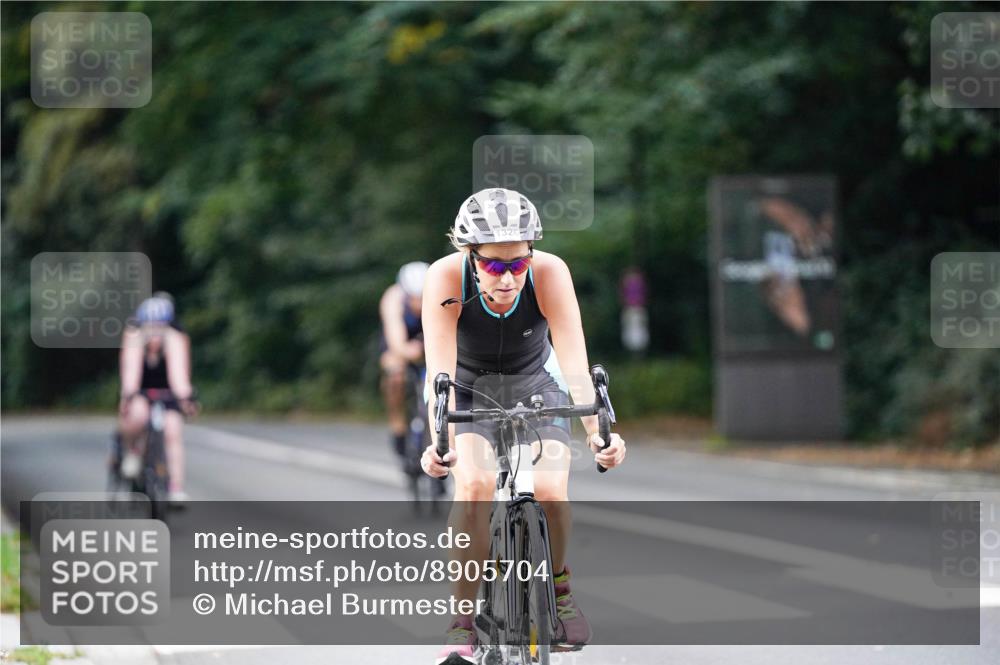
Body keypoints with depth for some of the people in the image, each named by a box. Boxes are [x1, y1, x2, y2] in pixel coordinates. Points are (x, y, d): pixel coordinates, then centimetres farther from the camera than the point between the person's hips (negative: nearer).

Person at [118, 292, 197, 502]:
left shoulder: (176, 338, -24)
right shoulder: (134, 335, -24)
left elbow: (178, 370, -37)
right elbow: (130, 368, -37)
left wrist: (185, 396, -53)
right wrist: (128, 396, -53)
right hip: (139, 391, -1)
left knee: (173, 429, -24)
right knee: (138, 414, -34)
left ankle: (177, 490, -23)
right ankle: (130, 451, -3)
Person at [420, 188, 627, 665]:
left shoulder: (549, 273, -30)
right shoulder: (446, 278, -31)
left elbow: (575, 365, -36)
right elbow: (439, 373, -39)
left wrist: (596, 433, -51)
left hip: (536, 385, 1)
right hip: (470, 390, -1)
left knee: (550, 491, -21)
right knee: (474, 483, -28)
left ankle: (558, 587, 10)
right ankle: (463, 623, -19)